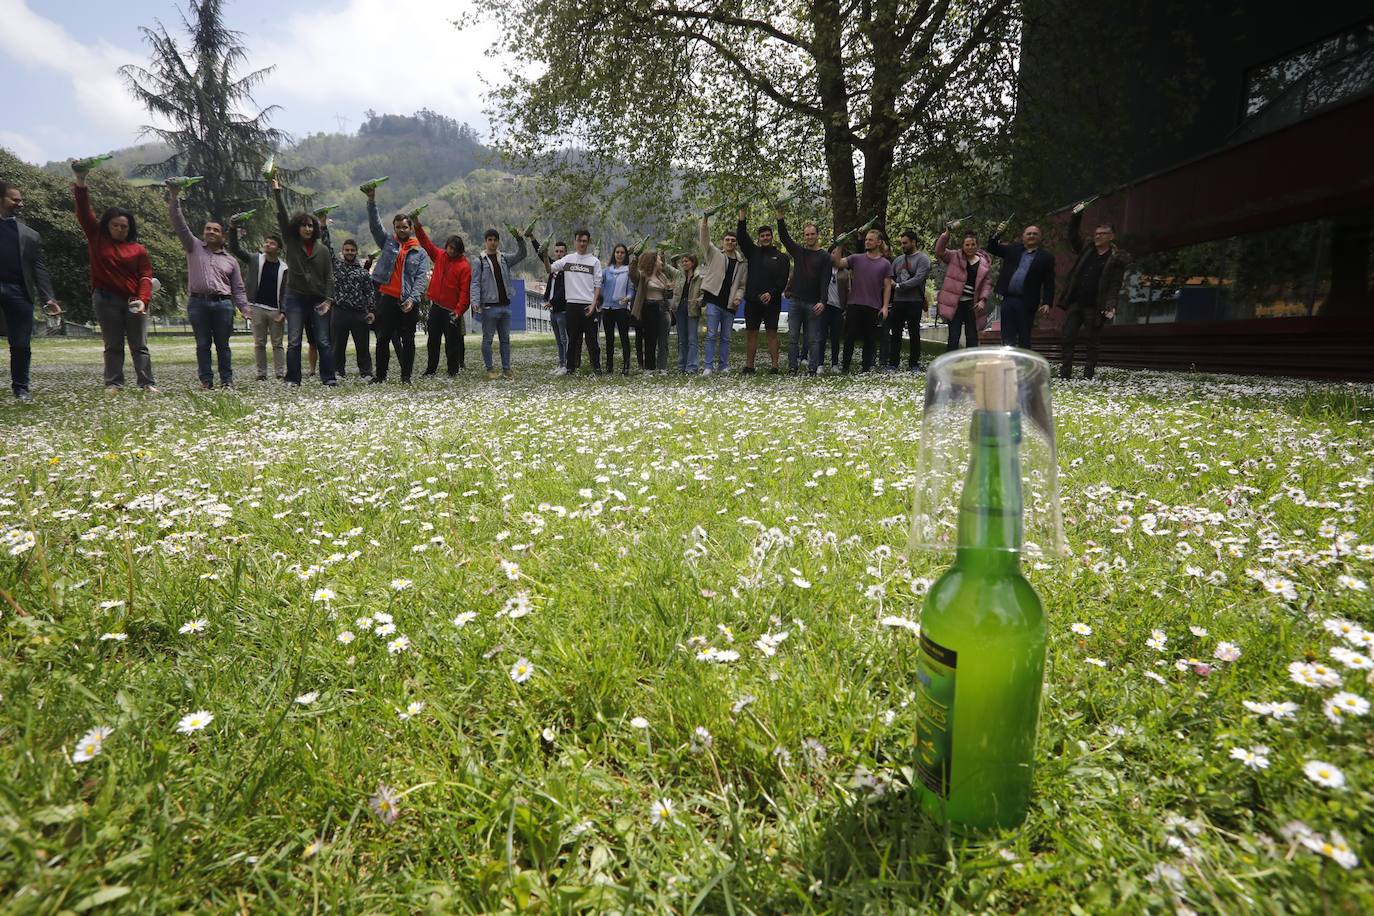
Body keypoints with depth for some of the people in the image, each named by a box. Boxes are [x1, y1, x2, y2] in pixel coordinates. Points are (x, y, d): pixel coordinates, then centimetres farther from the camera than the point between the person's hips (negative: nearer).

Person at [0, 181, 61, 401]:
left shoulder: (30, 235, 15)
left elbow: (39, 269, 10)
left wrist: (48, 298, 1)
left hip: (19, 290, 1)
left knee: (21, 344, 3)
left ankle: (20, 387, 14)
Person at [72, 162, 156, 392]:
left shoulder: (139, 250, 5)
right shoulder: (97, 239, 9)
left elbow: (145, 278, -1)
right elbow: (84, 213, 2)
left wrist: (143, 300, -16)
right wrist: (81, 184, -8)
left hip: (133, 302, -1)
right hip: (106, 300, 1)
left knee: (139, 345, 1)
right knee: (113, 345, 5)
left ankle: (147, 383, -1)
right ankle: (113, 383, 6)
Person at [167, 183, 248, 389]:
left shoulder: (230, 260, 17)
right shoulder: (194, 247, 15)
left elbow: (238, 288, 15)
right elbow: (180, 225, 4)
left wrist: (244, 309, 4)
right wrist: (174, 199, -5)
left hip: (223, 304, 0)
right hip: (198, 302, 0)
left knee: (223, 344, 3)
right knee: (203, 344, 1)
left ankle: (227, 380, 6)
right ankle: (206, 380, 3)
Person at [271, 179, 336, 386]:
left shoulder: (323, 250, 8)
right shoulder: (291, 244, 8)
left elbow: (329, 277, 5)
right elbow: (282, 217, 1)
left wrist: (328, 299, -4)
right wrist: (277, 193, -4)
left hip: (318, 300, 0)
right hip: (296, 298, 0)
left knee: (324, 342, -1)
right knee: (293, 342, -3)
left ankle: (328, 377, 3)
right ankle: (292, 379, 0)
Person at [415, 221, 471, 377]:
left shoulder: (464, 266, -9)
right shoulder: (440, 255, 8)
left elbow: (465, 291, -14)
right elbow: (426, 243, 19)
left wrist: (459, 310, -22)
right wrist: (418, 227, 8)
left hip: (451, 310, -6)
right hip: (436, 306, 6)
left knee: (452, 341, 0)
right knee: (433, 340, 11)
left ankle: (453, 370, 10)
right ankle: (431, 369, 19)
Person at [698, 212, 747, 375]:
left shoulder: (742, 263, 13)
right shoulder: (714, 254, 6)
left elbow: (742, 285, 14)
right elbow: (704, 240, -7)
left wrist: (738, 297, -5)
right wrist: (705, 222, -21)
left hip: (730, 305, 3)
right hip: (714, 301, -3)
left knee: (725, 337, 8)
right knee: (711, 335, -5)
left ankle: (723, 366, 15)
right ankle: (709, 366, -2)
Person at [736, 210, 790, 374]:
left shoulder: (781, 257, 7)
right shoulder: (753, 252, 14)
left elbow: (783, 280, -2)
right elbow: (741, 237, 4)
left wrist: (772, 293, -17)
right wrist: (742, 214, -3)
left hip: (772, 301, -2)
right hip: (752, 300, 2)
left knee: (772, 333, -1)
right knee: (751, 333, 3)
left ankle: (775, 366, 0)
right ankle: (749, 366, 8)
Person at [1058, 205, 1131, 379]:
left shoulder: (1117, 259, -2)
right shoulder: (1086, 251, 12)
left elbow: (1115, 286, -7)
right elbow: (1073, 236, 16)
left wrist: (1111, 305, -19)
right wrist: (1076, 216, 4)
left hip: (1095, 307, -4)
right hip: (1075, 303, 5)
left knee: (1092, 343, 2)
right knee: (1067, 338, -1)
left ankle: (1088, 376, 6)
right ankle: (1065, 374, 2)